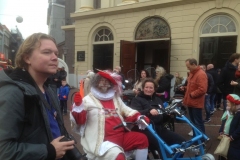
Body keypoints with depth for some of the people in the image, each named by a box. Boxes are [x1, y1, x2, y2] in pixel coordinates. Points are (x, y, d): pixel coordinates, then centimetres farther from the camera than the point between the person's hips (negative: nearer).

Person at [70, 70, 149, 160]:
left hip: (121, 135, 7)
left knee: (142, 139, -4)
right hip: (103, 140, -6)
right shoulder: (88, 100, -1)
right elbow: (79, 121, -10)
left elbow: (126, 111, 24)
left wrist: (139, 118, 7)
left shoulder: (116, 98, 19)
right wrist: (78, 108, -30)